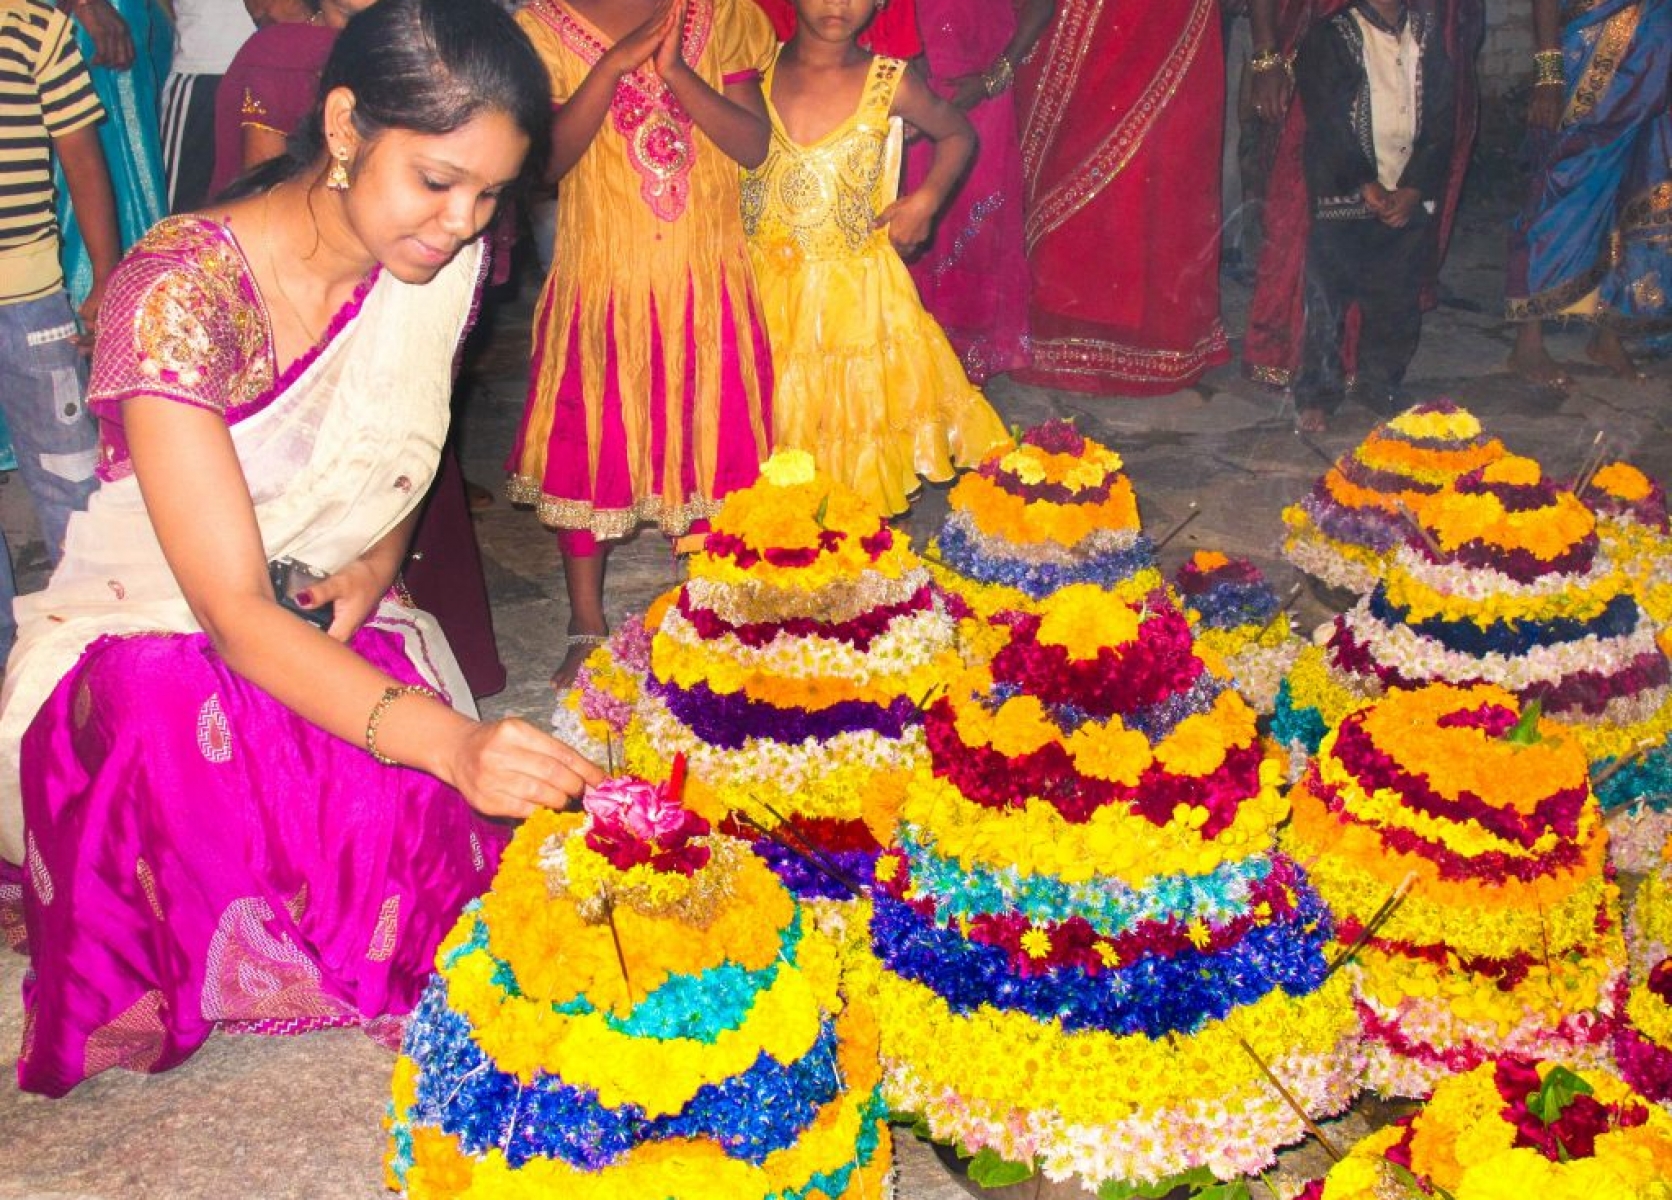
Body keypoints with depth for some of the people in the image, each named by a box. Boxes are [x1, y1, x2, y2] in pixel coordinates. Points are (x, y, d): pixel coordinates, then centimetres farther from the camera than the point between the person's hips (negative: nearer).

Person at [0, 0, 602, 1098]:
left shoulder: (441, 261, -7)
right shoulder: (179, 293, -27)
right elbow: (234, 613, -32)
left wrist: (369, 569, -10)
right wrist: (448, 741, -48)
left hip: (336, 625, 4)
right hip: (153, 639, -4)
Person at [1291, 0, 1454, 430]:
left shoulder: (1426, 35, 10)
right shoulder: (1333, 36, -2)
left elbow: (1442, 119, 5)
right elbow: (1327, 120, -9)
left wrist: (1415, 188, -6)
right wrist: (1366, 186, -14)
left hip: (1410, 197, 4)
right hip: (1345, 196, -3)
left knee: (1399, 296, 6)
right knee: (1328, 294, -4)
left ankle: (1380, 386, 22)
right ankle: (1317, 393, 7)